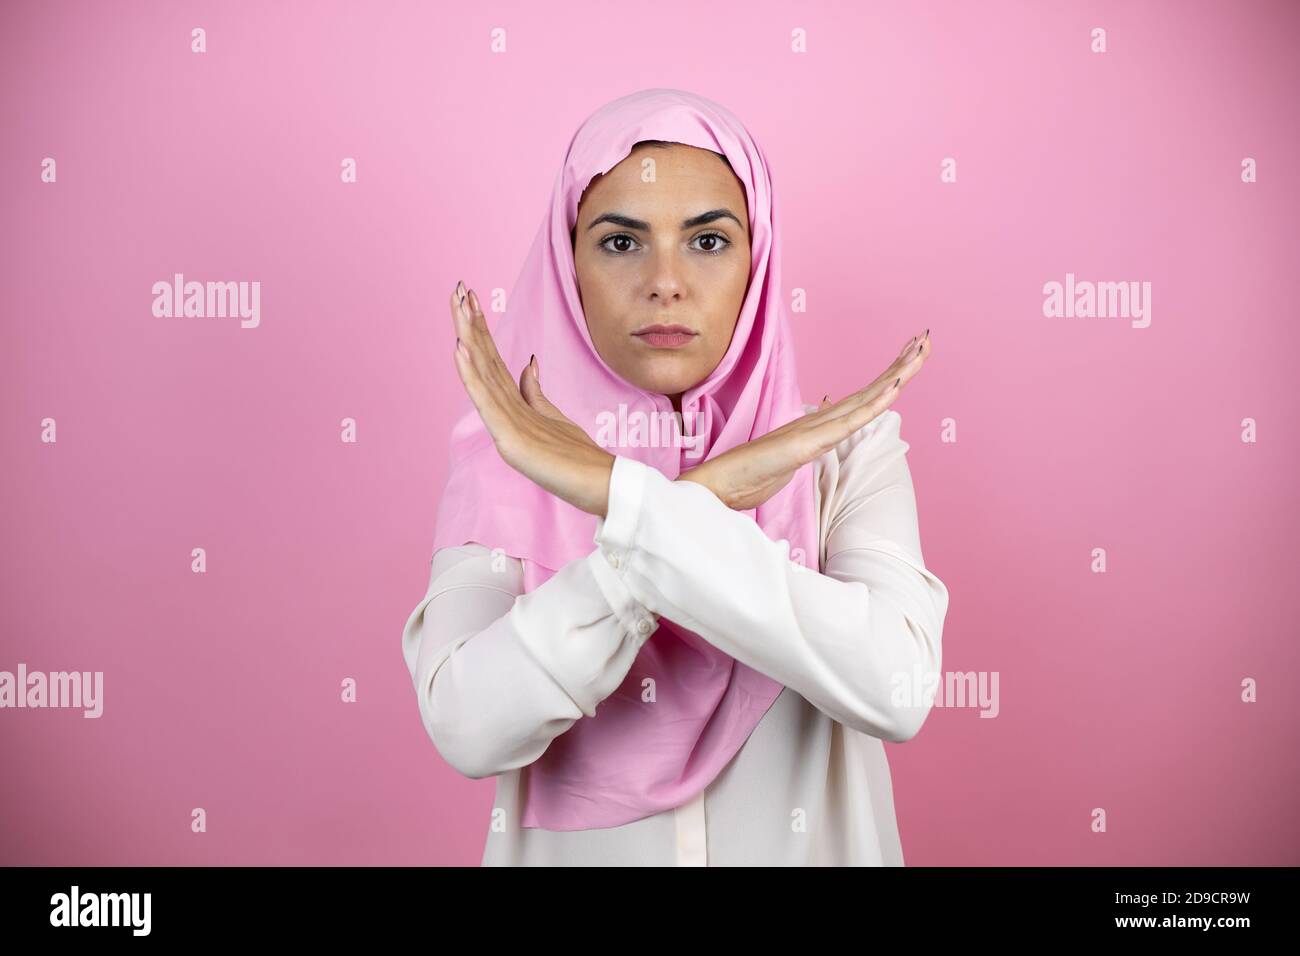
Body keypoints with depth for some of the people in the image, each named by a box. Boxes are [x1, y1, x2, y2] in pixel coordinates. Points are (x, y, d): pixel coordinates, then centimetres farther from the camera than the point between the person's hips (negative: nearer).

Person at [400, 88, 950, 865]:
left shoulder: (845, 452, -11)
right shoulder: (505, 465, -12)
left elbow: (898, 689, -28)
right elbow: (468, 727, -27)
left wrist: (620, 495, -32)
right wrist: (709, 490, -30)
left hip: (802, 845, 1)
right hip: (572, 846, 0)